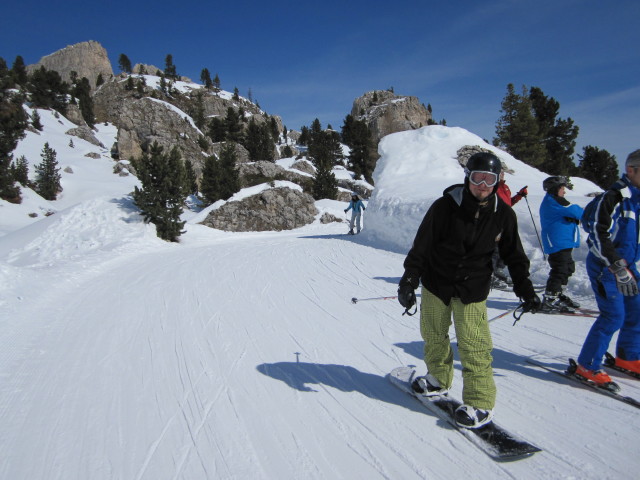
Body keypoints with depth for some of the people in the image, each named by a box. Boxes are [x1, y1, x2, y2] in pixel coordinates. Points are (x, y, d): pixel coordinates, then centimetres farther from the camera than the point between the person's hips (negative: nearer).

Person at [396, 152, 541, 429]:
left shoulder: (503, 215, -6)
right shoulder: (445, 207, -13)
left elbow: (514, 256, 6)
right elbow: (421, 246, -10)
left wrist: (526, 290, 2)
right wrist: (408, 281, -15)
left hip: (472, 290, -1)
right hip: (436, 283, 1)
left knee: (474, 345, -4)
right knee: (433, 336, 16)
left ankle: (481, 403, 11)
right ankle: (439, 380, 40)